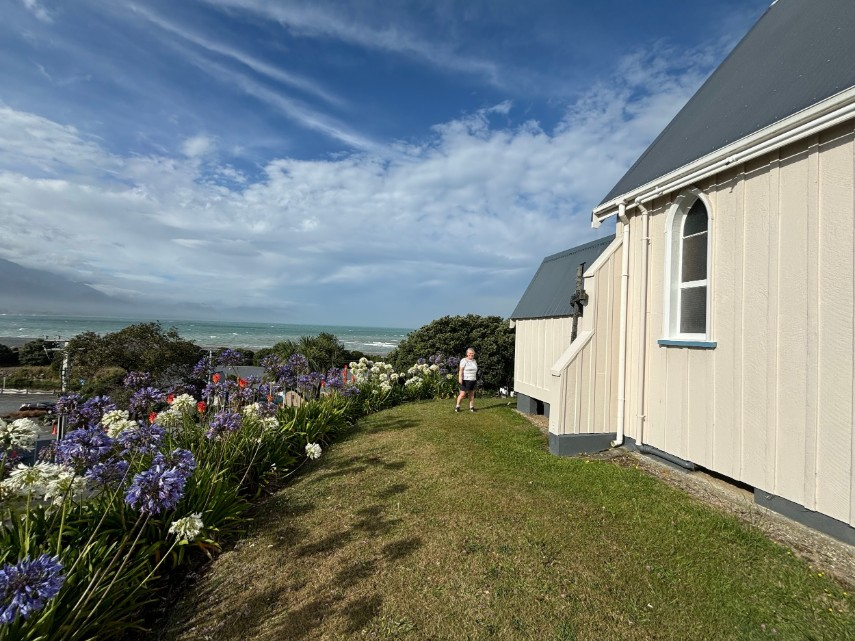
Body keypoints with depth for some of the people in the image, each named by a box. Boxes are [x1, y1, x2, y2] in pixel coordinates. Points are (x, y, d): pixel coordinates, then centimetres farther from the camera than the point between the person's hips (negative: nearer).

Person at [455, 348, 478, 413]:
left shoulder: (474, 361, 13)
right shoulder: (464, 360, -8)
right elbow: (461, 370, -14)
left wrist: (476, 379, 17)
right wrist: (460, 378, -24)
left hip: (473, 380, 6)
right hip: (465, 380, -6)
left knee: (472, 394, 7)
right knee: (462, 394, -6)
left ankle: (471, 407, 14)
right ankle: (457, 406, 7)